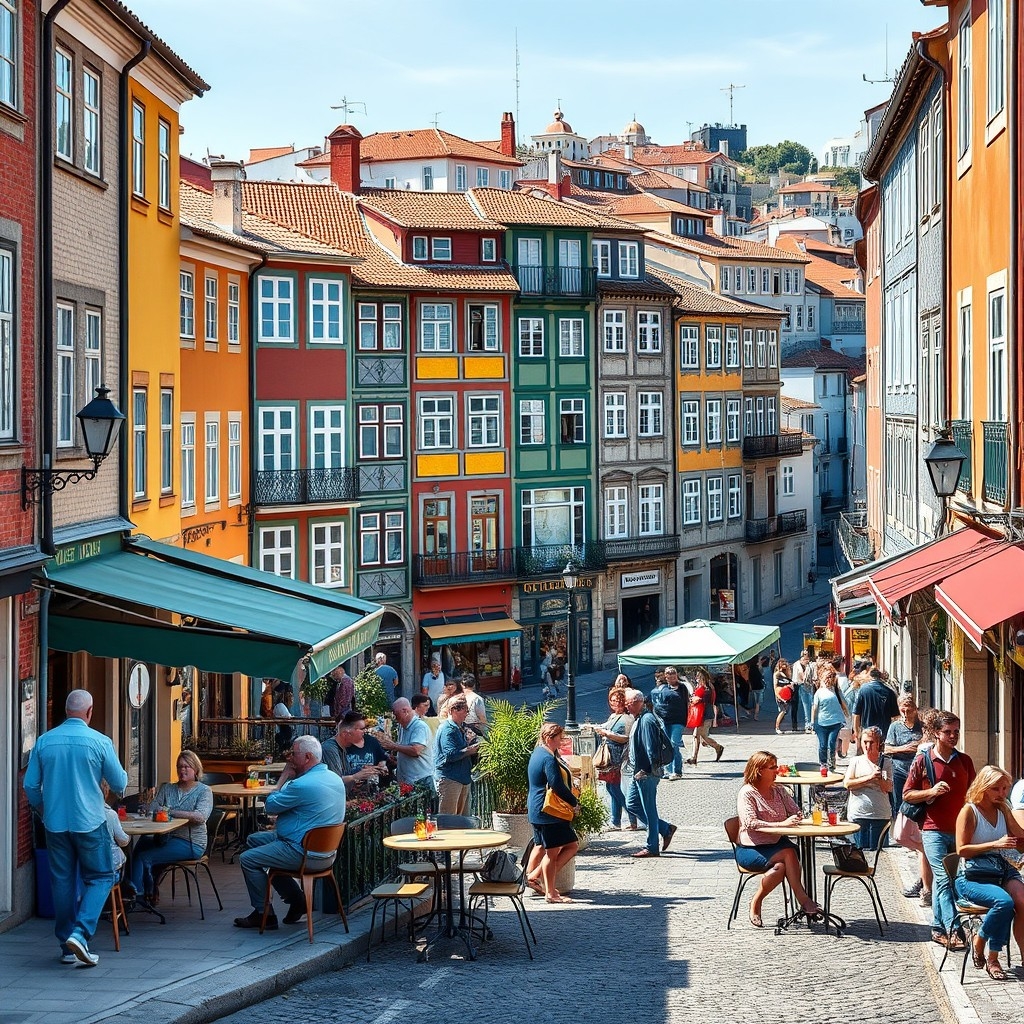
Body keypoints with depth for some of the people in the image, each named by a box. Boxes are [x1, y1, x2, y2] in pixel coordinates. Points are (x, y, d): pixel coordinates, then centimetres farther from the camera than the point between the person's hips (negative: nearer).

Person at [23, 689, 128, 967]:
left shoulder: (44, 742, 0)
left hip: (55, 823, 3)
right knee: (100, 878, 8)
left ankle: (67, 948, 15)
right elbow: (119, 784, 0)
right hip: (90, 823, -3)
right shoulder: (100, 742, -9)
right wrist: (122, 779, 24)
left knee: (62, 882, 11)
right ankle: (80, 933, -11)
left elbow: (30, 785, 5)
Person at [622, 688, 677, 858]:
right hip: (638, 773, 11)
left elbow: (651, 749, -22)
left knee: (649, 810, -2)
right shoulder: (638, 720, 15)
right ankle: (665, 829, 23)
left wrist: (645, 771, -22)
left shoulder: (647, 720, -17)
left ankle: (652, 848, 7)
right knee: (631, 805, 14)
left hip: (646, 774, -11)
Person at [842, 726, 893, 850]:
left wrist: (879, 778, -19)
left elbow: (889, 788, 0)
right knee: (860, 848, -1)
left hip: (880, 815, 0)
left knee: (875, 849, 1)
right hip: (858, 813, 0)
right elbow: (847, 783, -7)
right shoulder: (855, 761, 6)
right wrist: (870, 777, -13)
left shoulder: (886, 763, 7)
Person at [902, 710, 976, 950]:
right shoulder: (922, 761, -2)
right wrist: (931, 792, -15)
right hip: (934, 830, -4)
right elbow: (907, 795, 2)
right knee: (944, 879, -13)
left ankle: (938, 927, 18)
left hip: (959, 830, 4)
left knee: (941, 880, 12)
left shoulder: (964, 761, 8)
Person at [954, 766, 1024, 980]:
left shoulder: (1003, 811, 15)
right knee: (1004, 902, -33)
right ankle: (979, 941, -8)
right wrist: (995, 844, -17)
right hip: (972, 876, -5)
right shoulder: (969, 811, -3)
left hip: (1002, 870, 5)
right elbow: (961, 849, -10)